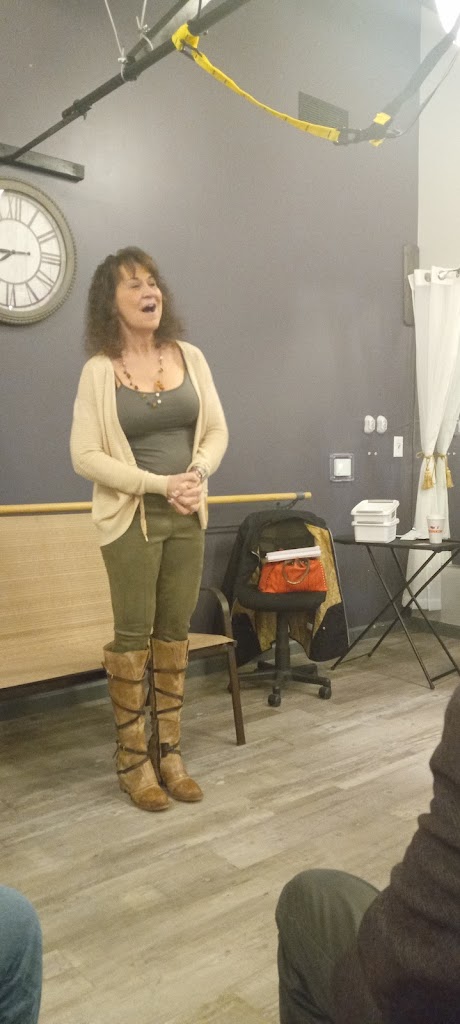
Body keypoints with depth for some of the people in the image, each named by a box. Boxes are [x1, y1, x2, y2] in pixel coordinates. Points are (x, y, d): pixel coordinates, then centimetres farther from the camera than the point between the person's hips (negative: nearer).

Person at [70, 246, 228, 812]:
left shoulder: (190, 356, 5)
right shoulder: (99, 370, -6)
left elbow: (217, 430, 8)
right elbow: (85, 456, -11)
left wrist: (196, 474, -12)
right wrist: (161, 484, -16)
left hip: (187, 517, 4)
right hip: (132, 517, -4)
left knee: (175, 631, 8)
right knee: (133, 634, 0)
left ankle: (168, 750, 22)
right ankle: (132, 759, 15)